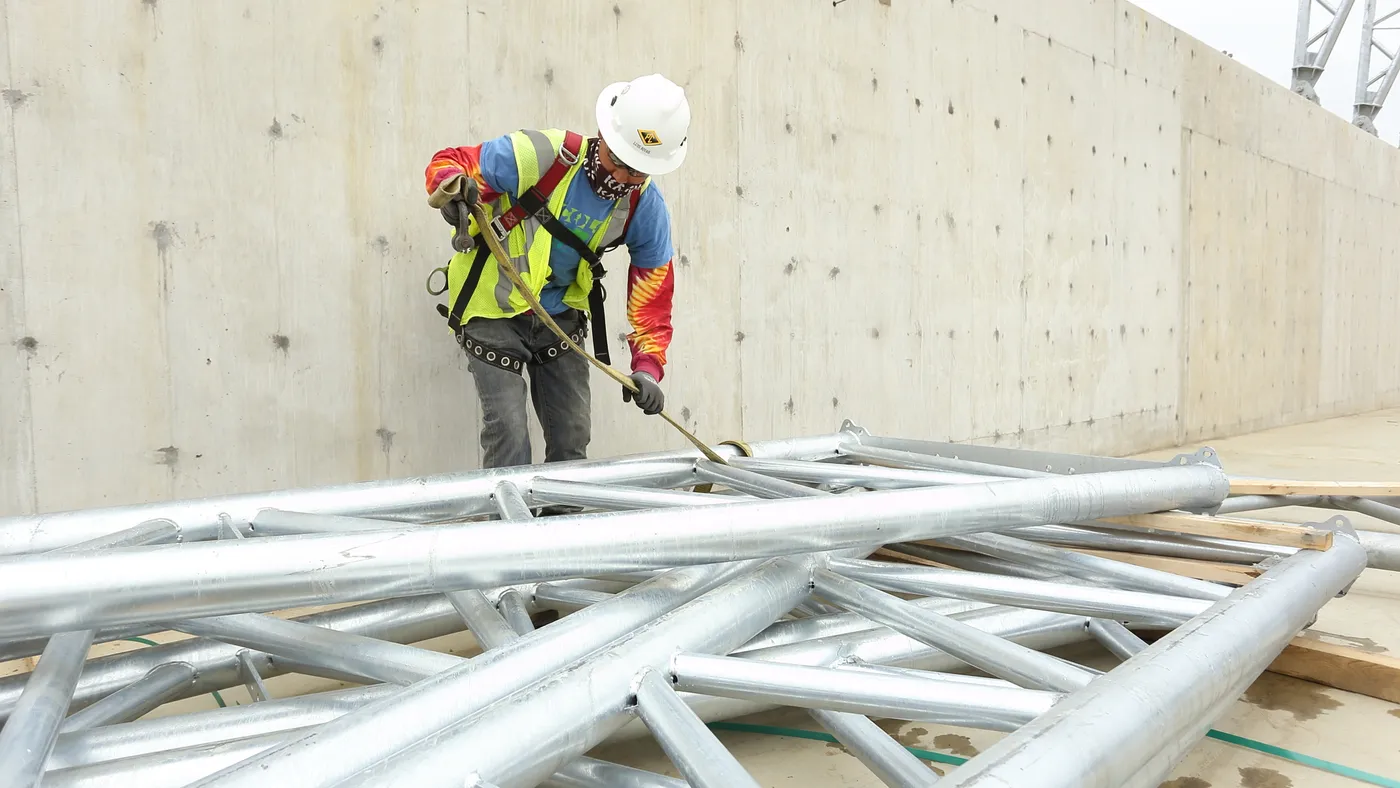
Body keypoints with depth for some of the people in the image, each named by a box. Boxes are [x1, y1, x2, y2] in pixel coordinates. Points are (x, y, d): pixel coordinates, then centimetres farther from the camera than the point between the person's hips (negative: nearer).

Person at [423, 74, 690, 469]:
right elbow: (448, 163, -16)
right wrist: (454, 189, -41)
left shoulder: (646, 207, -9)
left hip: (560, 316, 4)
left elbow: (652, 287, -3)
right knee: (508, 433, -9)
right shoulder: (541, 155, -24)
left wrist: (648, 364, -14)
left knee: (573, 436, 9)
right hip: (492, 312, -4)